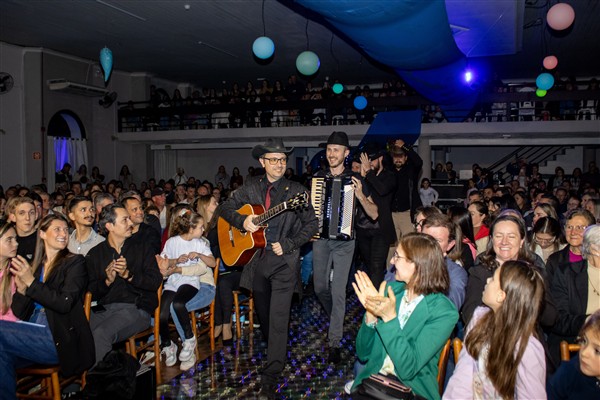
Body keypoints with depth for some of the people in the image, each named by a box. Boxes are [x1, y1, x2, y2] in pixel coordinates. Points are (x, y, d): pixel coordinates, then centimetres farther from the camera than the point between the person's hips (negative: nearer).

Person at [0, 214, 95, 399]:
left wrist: (31, 283, -10)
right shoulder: (33, 266, 19)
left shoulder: (75, 262, 5)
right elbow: (19, 313, 15)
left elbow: (65, 303, -9)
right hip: (33, 337, 4)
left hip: (60, 339, -4)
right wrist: (21, 290, -4)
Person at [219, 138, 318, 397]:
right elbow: (226, 207, 10)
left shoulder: (296, 191, -6)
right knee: (262, 312, 17)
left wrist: (288, 245, -13)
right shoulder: (251, 188, 4)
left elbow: (312, 224, -4)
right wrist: (241, 221, -10)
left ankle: (271, 375, 0)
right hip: (256, 258, 4)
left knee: (278, 317, -7)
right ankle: (273, 350, 41)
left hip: (284, 261, -4)